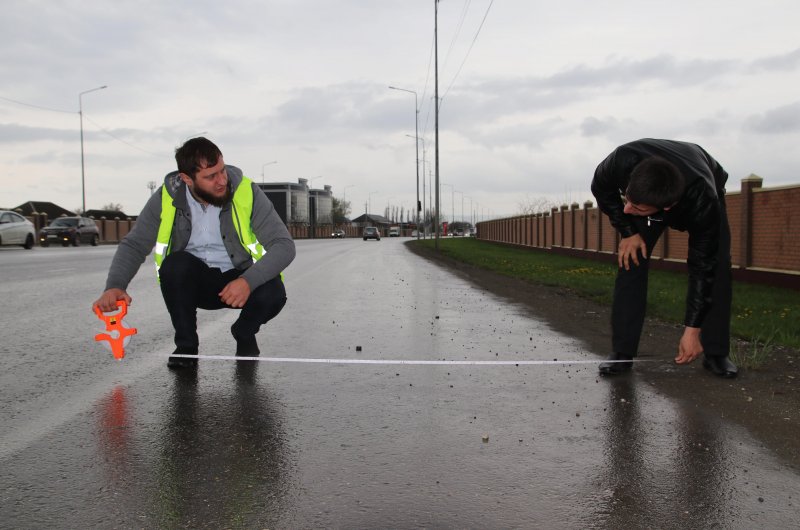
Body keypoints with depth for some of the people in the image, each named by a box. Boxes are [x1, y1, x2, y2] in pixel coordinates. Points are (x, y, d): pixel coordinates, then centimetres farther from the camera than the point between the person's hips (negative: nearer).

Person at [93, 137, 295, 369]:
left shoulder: (246, 192, -17)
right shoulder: (167, 198, -12)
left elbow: (284, 245, -20)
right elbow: (133, 245, -7)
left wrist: (248, 281, -36)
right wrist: (114, 286, -27)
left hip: (238, 280, -1)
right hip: (191, 282, 1)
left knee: (272, 293, -32)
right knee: (175, 263, -32)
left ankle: (244, 334, 5)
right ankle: (186, 345, -8)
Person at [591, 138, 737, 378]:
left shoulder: (703, 199, -45)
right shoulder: (622, 161, -43)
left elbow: (702, 266, -34)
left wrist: (692, 329, -31)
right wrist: (627, 232, -22)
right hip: (648, 193, 2)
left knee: (716, 267, -18)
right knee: (630, 260, -14)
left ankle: (715, 353, -4)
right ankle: (622, 352, -10)